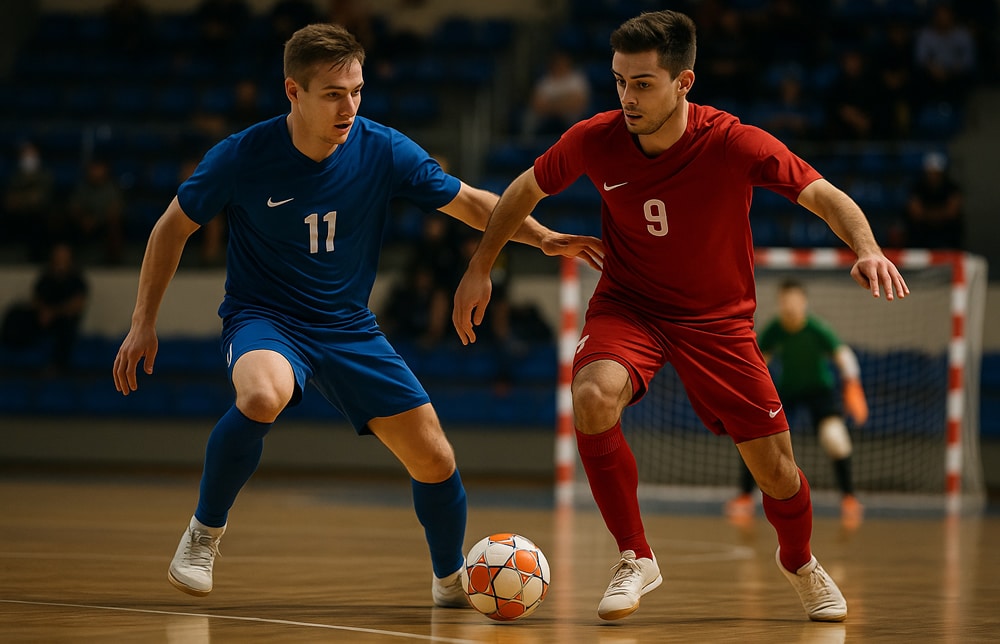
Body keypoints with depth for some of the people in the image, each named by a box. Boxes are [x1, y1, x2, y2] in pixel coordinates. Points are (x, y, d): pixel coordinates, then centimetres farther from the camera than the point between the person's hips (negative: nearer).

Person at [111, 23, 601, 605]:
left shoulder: (384, 151, -11)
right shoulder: (241, 157, -16)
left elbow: (470, 203, 1)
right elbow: (173, 229, -1)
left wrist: (542, 237, -14)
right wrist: (144, 324, -3)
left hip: (349, 328, 3)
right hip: (264, 318, -3)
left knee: (434, 459, -3)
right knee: (263, 396, -38)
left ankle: (453, 580, 26)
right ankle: (205, 533, -15)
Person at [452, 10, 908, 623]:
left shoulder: (734, 144, -22)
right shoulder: (595, 140, -16)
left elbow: (827, 197, -24)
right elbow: (526, 190, 3)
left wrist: (868, 248, -43)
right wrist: (480, 268, 4)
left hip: (718, 318, 0)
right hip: (626, 307, 0)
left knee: (775, 468, -1)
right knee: (594, 396, -32)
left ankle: (800, 562, 35)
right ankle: (636, 559, -14)